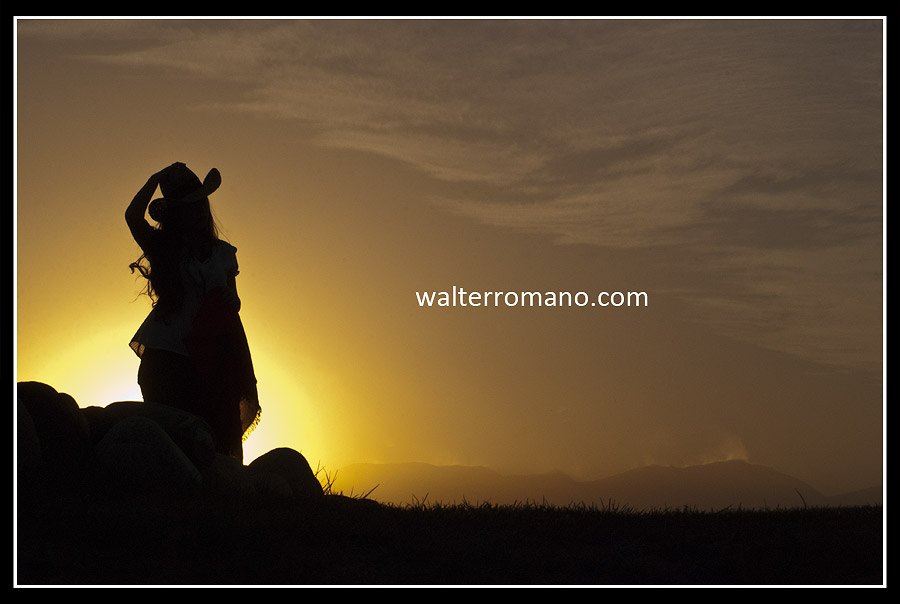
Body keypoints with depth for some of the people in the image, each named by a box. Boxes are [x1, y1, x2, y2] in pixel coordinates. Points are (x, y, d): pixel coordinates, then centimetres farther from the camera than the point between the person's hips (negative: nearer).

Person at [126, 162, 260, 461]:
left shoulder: (222, 253, 15)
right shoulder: (163, 248, 6)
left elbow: (234, 303, 19)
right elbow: (133, 216, -12)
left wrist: (228, 299, -4)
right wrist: (156, 179, -5)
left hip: (212, 357, 3)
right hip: (165, 356, -3)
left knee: (219, 438, -5)